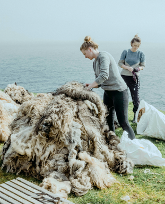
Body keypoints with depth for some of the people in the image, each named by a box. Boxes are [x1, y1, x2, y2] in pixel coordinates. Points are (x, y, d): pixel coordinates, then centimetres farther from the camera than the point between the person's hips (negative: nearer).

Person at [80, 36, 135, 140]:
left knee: (123, 121, -5)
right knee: (108, 121, 9)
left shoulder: (104, 56, -15)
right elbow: (99, 82, 14)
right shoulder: (95, 62, 12)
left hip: (119, 91, -9)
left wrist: (90, 86, -24)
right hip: (108, 92, 9)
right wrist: (90, 85, -6)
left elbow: (104, 76, -28)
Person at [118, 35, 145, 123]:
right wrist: (128, 68, -17)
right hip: (124, 76, 1)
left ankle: (136, 116, 9)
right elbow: (120, 63, -1)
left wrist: (139, 68, -17)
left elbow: (143, 65, 6)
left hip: (134, 77, 0)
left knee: (135, 96, -4)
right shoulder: (125, 52, -1)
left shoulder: (141, 54, 0)